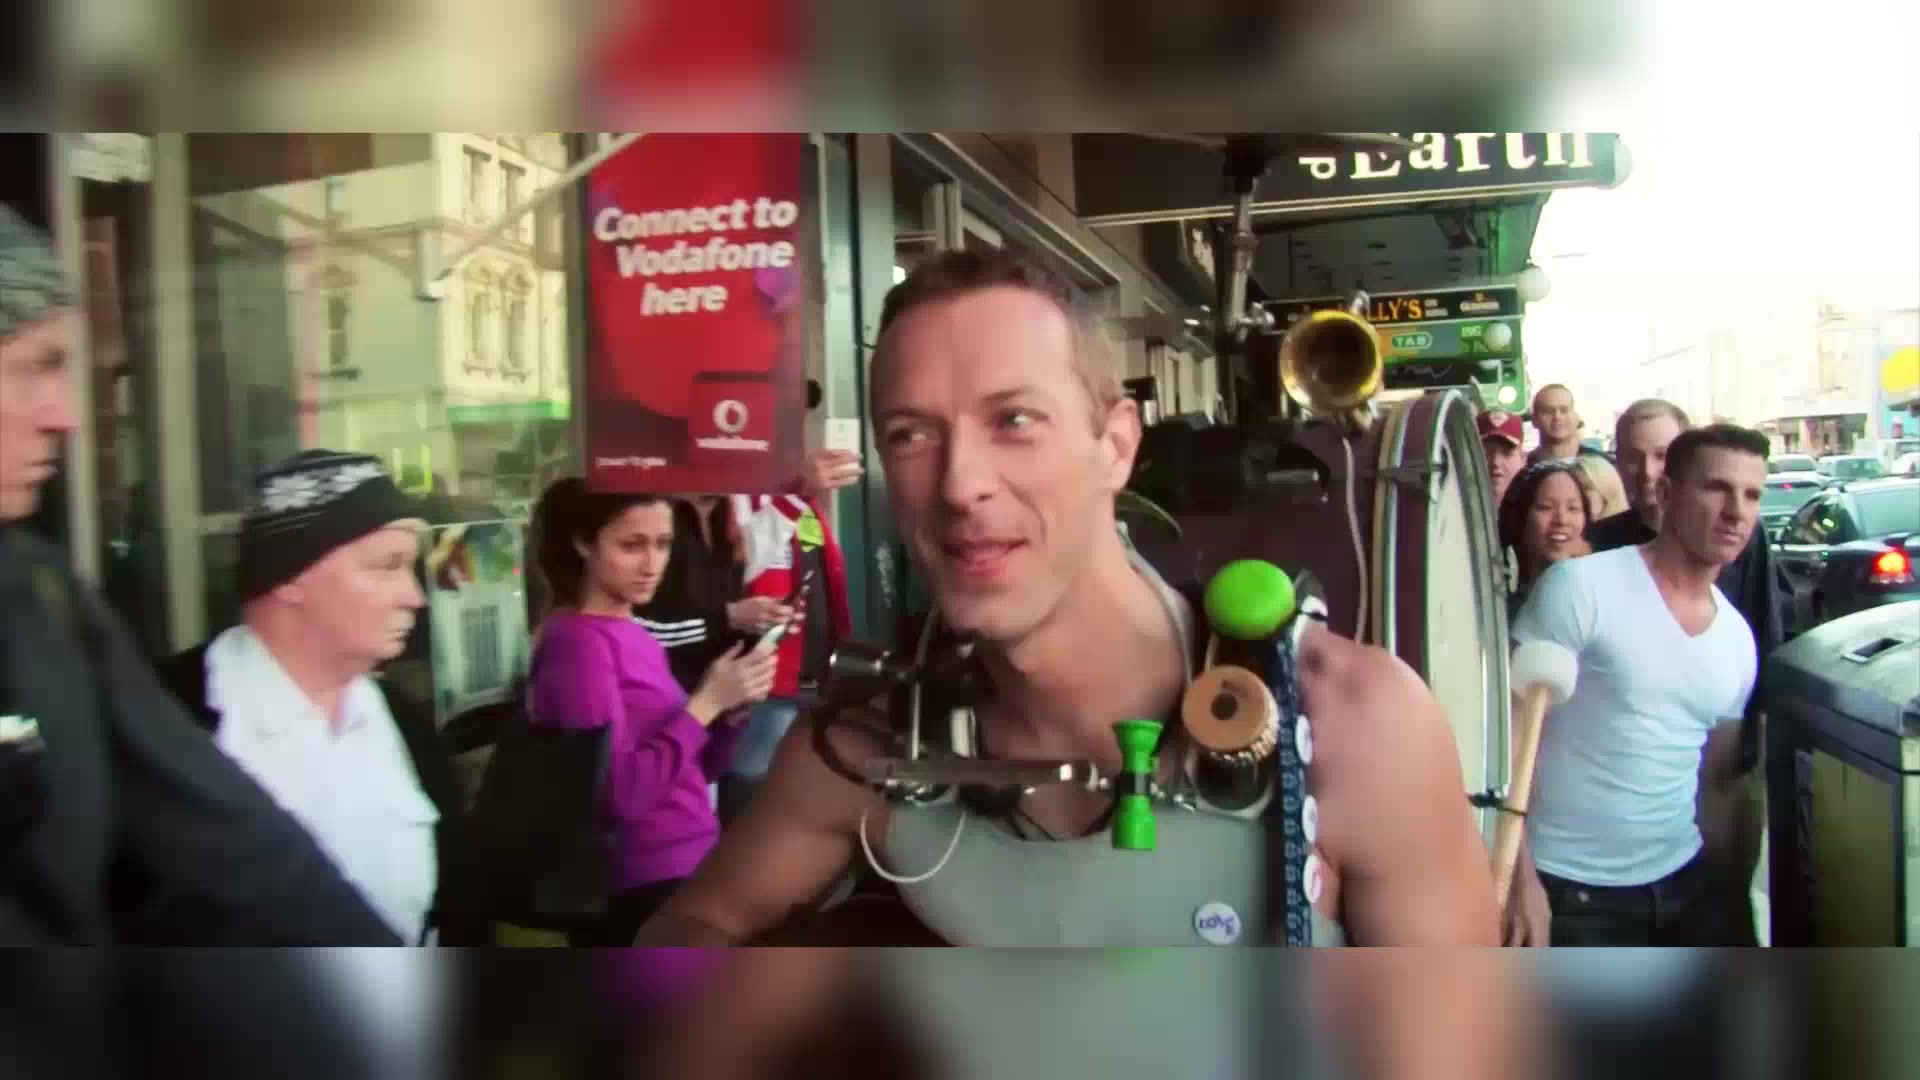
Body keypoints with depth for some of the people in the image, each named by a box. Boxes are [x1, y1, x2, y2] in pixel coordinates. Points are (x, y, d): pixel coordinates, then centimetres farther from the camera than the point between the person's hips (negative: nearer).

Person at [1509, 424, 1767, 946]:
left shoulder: (1738, 638, 7)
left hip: (1684, 882, 6)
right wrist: (1519, 877, -18)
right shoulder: (1581, 586, -14)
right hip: (1571, 891, -6)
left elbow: (1718, 770, 18)